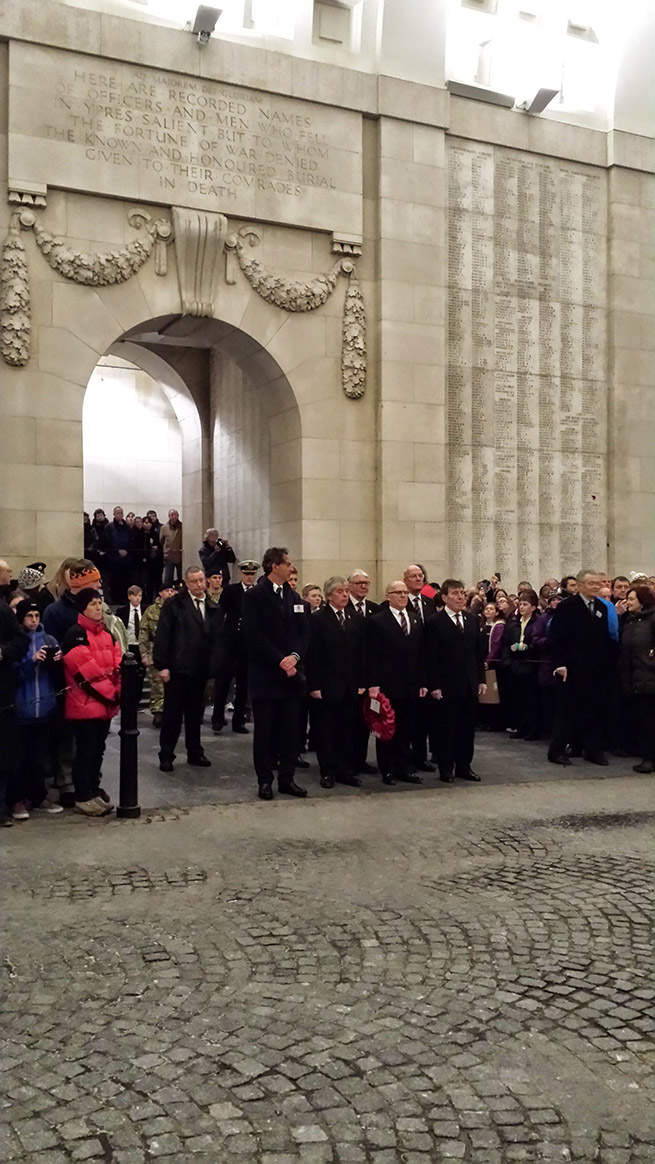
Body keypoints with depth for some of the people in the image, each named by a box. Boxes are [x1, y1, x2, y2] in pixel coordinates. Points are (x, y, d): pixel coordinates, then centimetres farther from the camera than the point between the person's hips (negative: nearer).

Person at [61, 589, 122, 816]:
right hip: (84, 704, -7)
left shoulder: (106, 634, 13)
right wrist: (110, 692, -15)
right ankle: (83, 797, 7)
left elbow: (117, 665, 9)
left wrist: (118, 690, -8)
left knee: (98, 749, 14)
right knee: (86, 750, -2)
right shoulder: (75, 634, -13)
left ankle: (94, 789, 26)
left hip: (105, 704, 8)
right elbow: (85, 671, -18)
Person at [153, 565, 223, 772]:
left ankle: (194, 753, 24)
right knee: (172, 714, 4)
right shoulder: (174, 605, -4)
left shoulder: (214, 609, 9)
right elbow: (162, 636, -8)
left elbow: (216, 639, 10)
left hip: (201, 670, 4)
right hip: (177, 669, -4)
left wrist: (214, 667, 4)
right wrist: (161, 665, -13)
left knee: (195, 714, 13)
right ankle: (166, 755, 13)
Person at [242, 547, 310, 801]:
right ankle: (265, 780, 12)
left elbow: (304, 632, 8)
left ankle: (287, 778, 16)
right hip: (265, 675, -5)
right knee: (265, 730, 3)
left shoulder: (294, 597, 13)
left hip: (291, 673, 5)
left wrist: (295, 656, -10)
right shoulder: (254, 596, -5)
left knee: (290, 729, 7)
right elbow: (254, 635, -13)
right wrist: (280, 661, -16)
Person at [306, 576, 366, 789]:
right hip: (327, 685, -4)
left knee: (347, 730, 7)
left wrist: (362, 683, 4)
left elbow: (361, 654, 10)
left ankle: (346, 770, 16)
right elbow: (313, 655, -7)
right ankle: (328, 771, 12)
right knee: (326, 730, 4)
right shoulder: (318, 619, -3)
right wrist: (314, 685, -12)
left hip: (351, 686, 4)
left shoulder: (357, 621, 10)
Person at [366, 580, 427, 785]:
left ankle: (405, 768, 17)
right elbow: (372, 656, -8)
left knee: (407, 729, 8)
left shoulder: (416, 622, 14)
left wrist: (422, 682, 8)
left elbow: (420, 655, 13)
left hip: (411, 686, 5)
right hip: (387, 685, -5)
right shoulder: (377, 621, -3)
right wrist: (373, 684, -13)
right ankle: (388, 770, 13)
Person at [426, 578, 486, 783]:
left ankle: (464, 766, 20)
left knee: (468, 727, 9)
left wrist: (481, 680, 8)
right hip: (447, 685, -5)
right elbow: (432, 657, -9)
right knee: (446, 728, 3)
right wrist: (434, 685, -13)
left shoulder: (472, 621, 12)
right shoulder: (434, 622, -6)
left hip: (470, 685, 5)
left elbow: (479, 652, 14)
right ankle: (446, 769, 13)